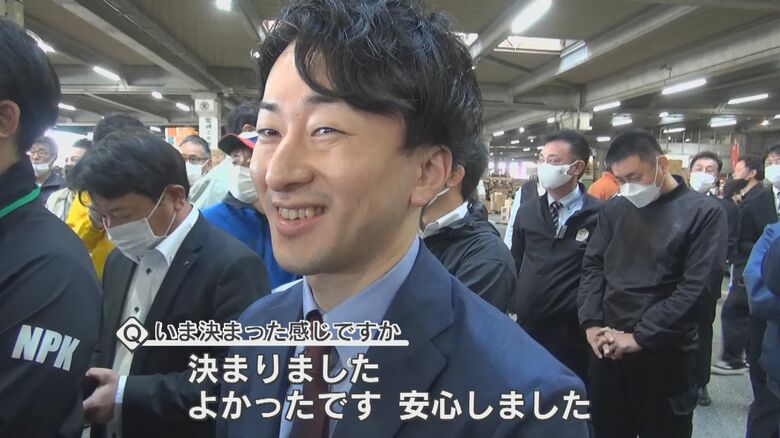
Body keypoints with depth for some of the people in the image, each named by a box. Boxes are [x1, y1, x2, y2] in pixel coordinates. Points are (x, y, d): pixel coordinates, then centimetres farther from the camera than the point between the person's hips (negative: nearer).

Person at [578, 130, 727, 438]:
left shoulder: (704, 213, -6)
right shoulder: (614, 209, 6)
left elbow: (695, 288, -13)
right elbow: (592, 266, 7)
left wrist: (640, 337, -15)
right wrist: (591, 325, -6)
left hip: (664, 357, -3)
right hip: (608, 351, 4)